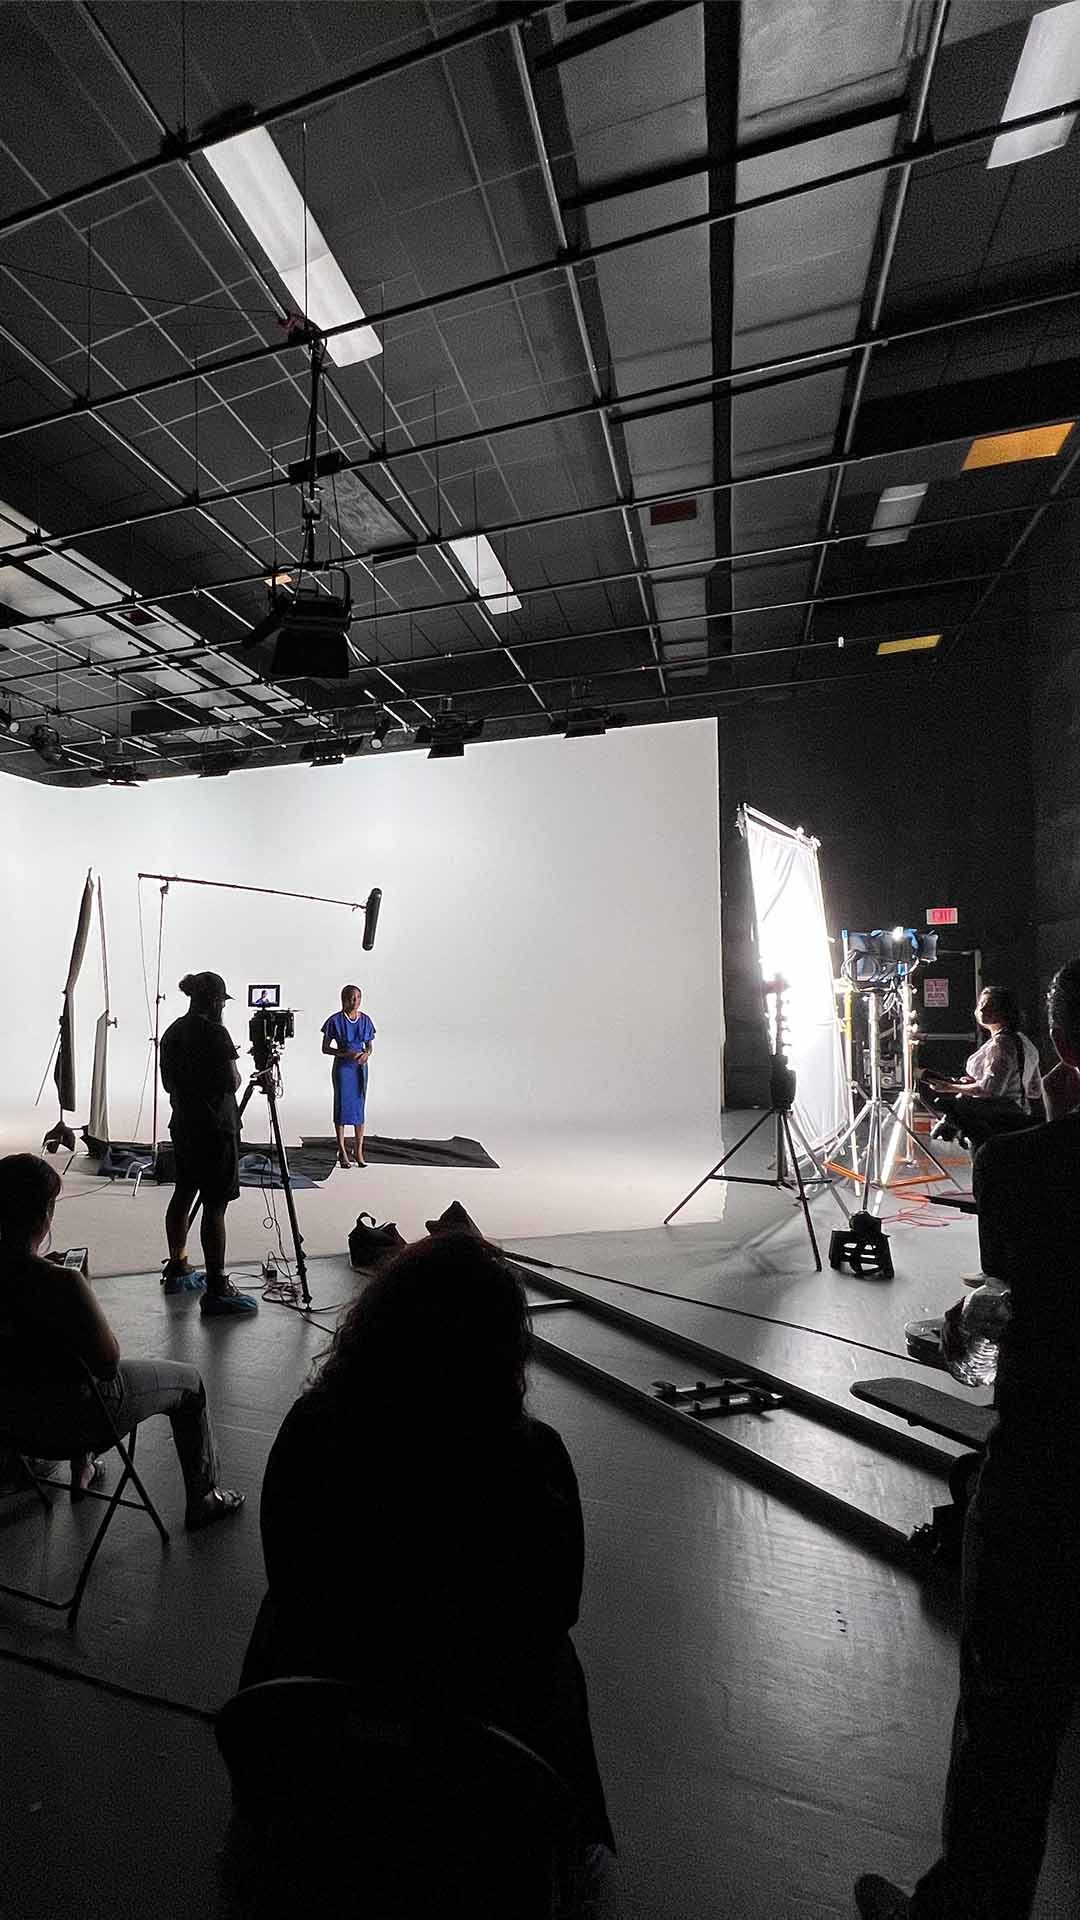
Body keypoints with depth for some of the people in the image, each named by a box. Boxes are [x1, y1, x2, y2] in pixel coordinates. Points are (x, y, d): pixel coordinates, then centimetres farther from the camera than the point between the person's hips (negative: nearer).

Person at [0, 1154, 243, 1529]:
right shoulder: (61, 1285, -34)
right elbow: (109, 1363, -21)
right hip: (63, 1422, -7)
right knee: (189, 1383, 14)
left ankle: (82, 1470, 49)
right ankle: (203, 1500, 27)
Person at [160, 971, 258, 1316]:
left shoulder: (171, 1032, 9)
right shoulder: (214, 1033, -17)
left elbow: (167, 1083, 16)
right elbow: (232, 1082, -18)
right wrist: (238, 1075, 1)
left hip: (182, 1126, 9)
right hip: (214, 1129, -9)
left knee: (183, 1194, 18)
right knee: (215, 1205, -7)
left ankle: (176, 1271, 31)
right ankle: (217, 1289, -5)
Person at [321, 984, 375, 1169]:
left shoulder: (365, 1019, 4)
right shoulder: (335, 1020, -8)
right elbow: (325, 1048, -5)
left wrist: (366, 1054, -12)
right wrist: (345, 1053, -19)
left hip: (361, 1067, 3)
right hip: (342, 1067, -3)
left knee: (359, 1107, 6)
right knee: (342, 1107, 2)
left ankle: (358, 1150, 14)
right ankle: (342, 1151, 12)